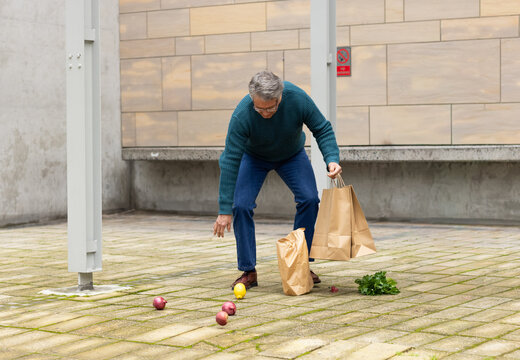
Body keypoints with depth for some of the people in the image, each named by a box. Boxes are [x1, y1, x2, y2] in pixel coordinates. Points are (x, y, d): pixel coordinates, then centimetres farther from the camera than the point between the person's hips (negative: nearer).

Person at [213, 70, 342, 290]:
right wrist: (225, 210, -34)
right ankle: (248, 271, -5)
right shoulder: (242, 115, -36)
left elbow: (322, 129, -17)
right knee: (241, 205, -18)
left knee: (309, 199, -16)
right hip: (253, 157, -1)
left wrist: (332, 159, -35)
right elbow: (230, 161, -33)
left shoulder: (297, 98, -33)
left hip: (292, 154, 2)